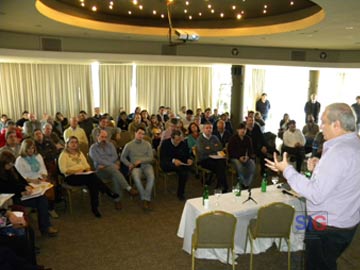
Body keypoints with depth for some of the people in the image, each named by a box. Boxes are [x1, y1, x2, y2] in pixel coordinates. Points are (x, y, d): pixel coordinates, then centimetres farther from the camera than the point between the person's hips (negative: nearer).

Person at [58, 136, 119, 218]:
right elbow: (63, 170, -8)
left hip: (84, 175, 5)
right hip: (71, 177, -5)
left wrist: (85, 169, -5)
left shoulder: (80, 153, 23)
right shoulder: (64, 155, 4)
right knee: (92, 177, -32)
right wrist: (76, 170, -16)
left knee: (93, 182, -32)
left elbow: (87, 165, 18)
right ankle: (109, 193, -27)